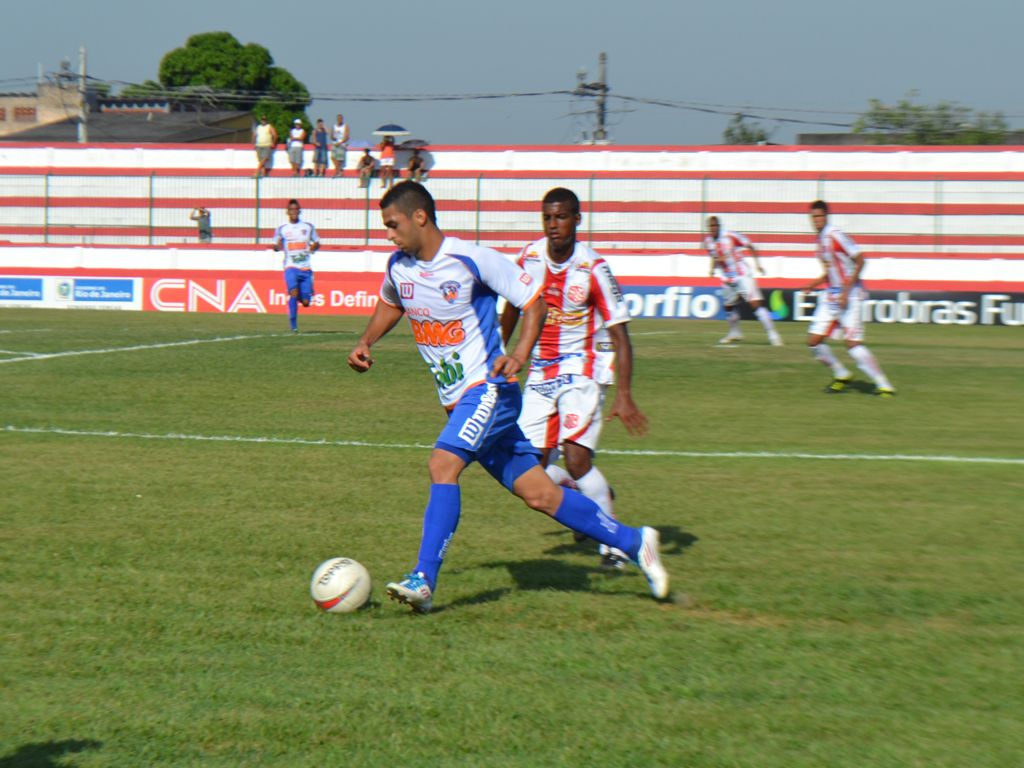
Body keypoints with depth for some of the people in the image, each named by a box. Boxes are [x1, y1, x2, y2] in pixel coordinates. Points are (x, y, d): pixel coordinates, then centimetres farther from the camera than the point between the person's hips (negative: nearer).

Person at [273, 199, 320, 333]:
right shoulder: (282, 229, 6)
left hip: (306, 269, 2)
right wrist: (277, 246, -13)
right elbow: (276, 246, 11)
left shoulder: (308, 227, 9)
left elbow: (317, 243, 18)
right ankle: (293, 325, -14)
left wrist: (314, 247, -5)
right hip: (291, 267, -2)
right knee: (293, 292, -26)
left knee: (305, 302, -4)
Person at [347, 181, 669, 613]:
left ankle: (424, 580, -26)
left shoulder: (473, 259, -14)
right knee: (538, 493, 5)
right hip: (457, 400, 7)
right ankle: (634, 542, 15)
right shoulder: (398, 267, 5)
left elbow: (534, 301, -6)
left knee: (442, 464, -26)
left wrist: (519, 355, -21)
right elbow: (390, 305, 28)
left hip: (488, 388, -7)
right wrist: (365, 343, 11)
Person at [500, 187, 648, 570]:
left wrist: (623, 394, -24)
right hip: (541, 372, 5)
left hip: (582, 371, -5)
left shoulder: (593, 269, -16)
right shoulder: (529, 258, -2)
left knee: (575, 455, -21)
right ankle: (595, 493, 27)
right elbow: (512, 309, 17)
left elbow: (619, 334, -15)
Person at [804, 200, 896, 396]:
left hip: (849, 297, -9)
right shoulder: (821, 239, 13)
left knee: (853, 343, -17)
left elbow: (860, 261, -17)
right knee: (814, 342, 3)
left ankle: (884, 386, -11)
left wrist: (846, 291, -21)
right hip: (831, 296, 9)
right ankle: (842, 376, 22)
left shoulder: (835, 235, -13)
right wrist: (814, 284, 11)